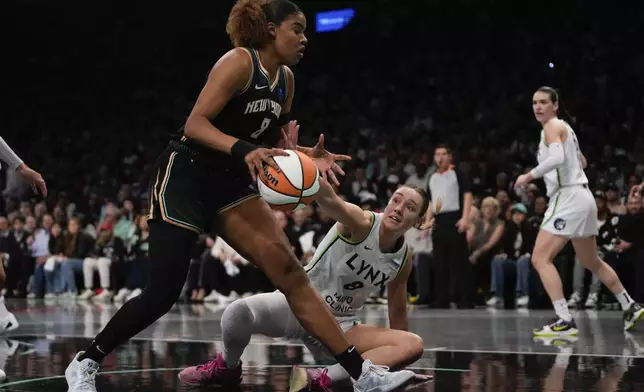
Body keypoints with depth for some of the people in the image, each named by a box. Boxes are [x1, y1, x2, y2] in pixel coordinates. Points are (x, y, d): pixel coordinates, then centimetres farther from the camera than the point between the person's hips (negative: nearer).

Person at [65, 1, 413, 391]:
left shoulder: (286, 79, 9)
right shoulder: (240, 62, -15)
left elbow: (274, 142, 18)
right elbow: (195, 124, -23)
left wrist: (310, 155, -1)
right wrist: (244, 150, -37)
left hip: (230, 184, 7)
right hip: (185, 177, -7)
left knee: (290, 271, -5)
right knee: (163, 293, -9)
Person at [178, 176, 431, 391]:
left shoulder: (404, 258, 1)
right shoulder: (362, 223, -17)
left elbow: (398, 311, 16)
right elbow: (328, 199, -40)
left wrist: (398, 358, 21)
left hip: (339, 326, 5)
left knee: (413, 345, -19)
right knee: (238, 312, -34)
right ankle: (226, 368, 1)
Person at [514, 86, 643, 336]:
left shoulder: (552, 126, -8)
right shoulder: (564, 128, 21)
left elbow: (557, 157, -28)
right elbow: (582, 162, 34)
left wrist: (530, 175, -21)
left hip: (568, 198, -10)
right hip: (580, 197, 10)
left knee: (540, 259, -15)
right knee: (592, 262, 24)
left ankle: (565, 322, -21)